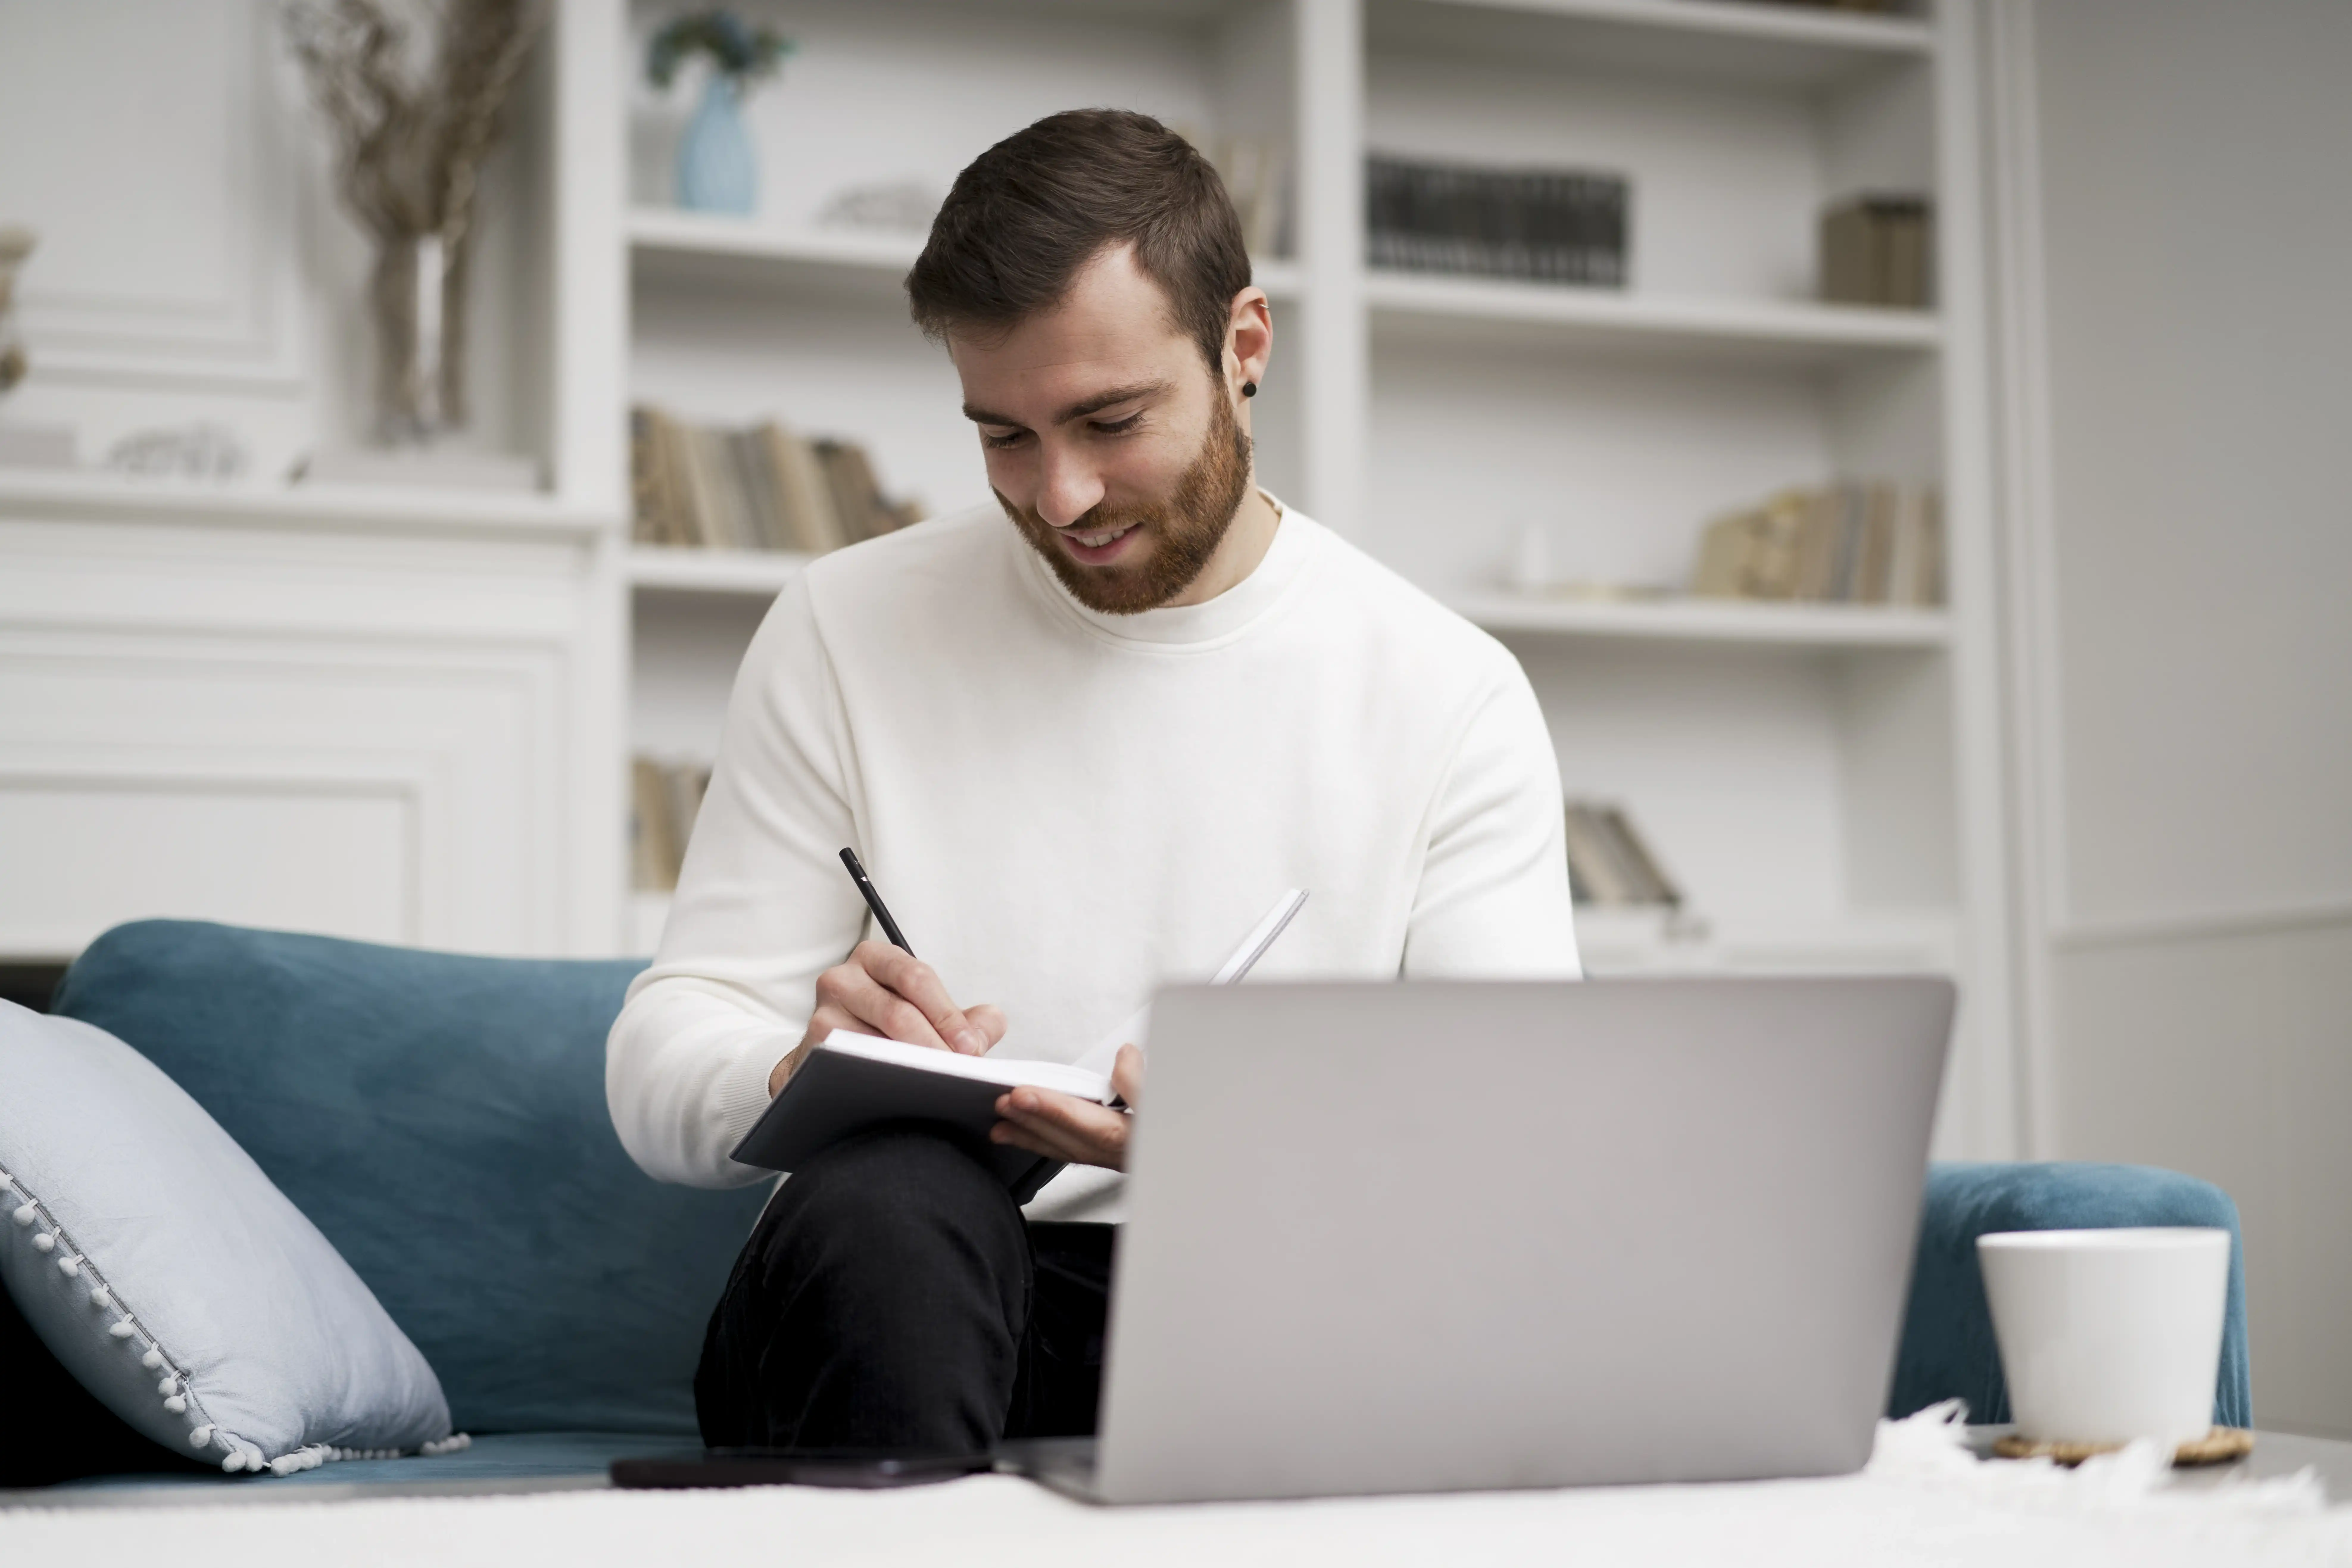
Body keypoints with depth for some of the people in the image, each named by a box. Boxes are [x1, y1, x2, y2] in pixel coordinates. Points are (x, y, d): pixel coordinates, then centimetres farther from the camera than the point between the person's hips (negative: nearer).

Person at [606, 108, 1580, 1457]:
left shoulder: (1452, 693, 2)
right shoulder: (849, 632, 4)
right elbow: (664, 1063, 1)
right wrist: (808, 1075, -24)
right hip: (908, 1301, 0)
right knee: (887, 1199, -35)